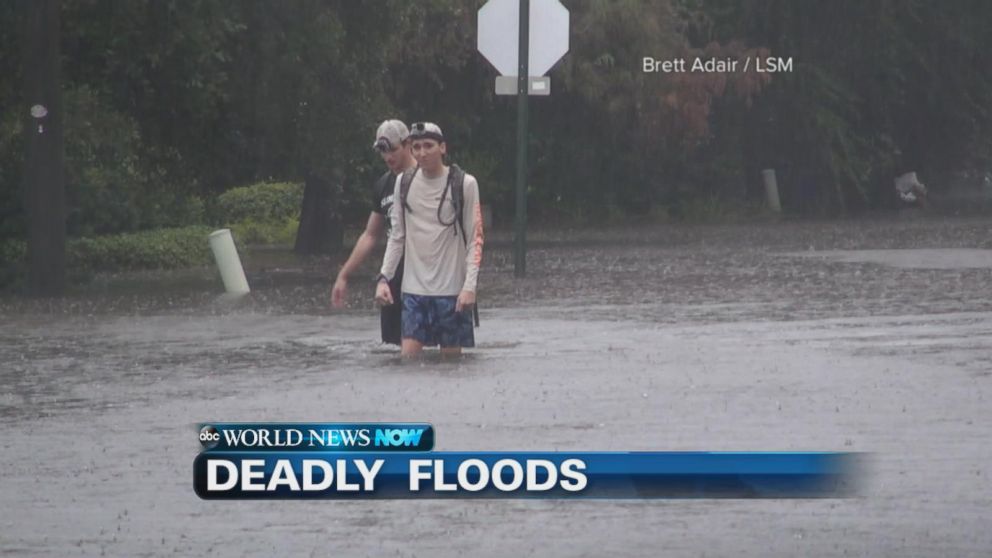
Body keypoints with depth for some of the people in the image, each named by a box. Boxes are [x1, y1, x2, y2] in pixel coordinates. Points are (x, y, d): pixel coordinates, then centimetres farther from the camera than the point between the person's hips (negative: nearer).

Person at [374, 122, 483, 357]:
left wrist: (469, 286, -13)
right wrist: (384, 278, 3)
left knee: (451, 355, 1)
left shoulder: (464, 184, -4)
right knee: (408, 356, -5)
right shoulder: (404, 183, 7)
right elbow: (397, 236, 13)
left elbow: (474, 240, -4)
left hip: (452, 290, -3)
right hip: (413, 289, 3)